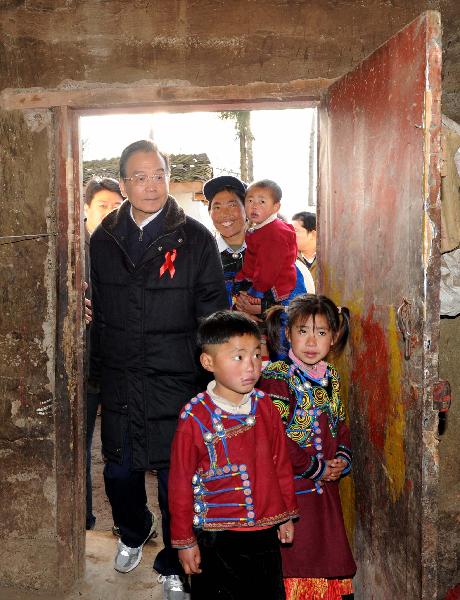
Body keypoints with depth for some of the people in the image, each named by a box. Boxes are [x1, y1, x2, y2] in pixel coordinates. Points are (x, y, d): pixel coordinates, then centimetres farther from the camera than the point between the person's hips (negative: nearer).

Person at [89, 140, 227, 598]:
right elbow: (96, 310, 12)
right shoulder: (103, 240, 5)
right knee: (119, 472, 18)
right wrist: (98, 367, 11)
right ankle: (133, 534, 48)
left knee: (176, 478, 7)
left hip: (175, 385, -3)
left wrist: (209, 379, -6)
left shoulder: (196, 238, -5)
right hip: (118, 383, 4)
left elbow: (214, 315, -4)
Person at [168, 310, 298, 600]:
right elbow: (181, 482, -8)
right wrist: (184, 540, -3)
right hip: (216, 537, -3)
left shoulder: (265, 407, -3)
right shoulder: (196, 416, -15)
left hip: (265, 532, 4)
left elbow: (281, 463, 9)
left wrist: (287, 515, 15)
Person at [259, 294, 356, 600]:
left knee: (330, 555, 18)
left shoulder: (331, 377, 8)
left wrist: (343, 459, -2)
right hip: (290, 487, -7)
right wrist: (317, 468, -16)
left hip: (327, 488, 7)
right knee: (293, 561, 2)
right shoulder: (277, 378, -16)